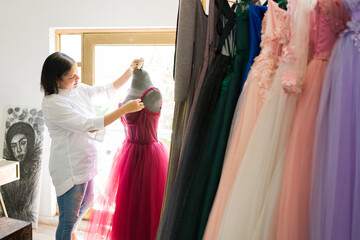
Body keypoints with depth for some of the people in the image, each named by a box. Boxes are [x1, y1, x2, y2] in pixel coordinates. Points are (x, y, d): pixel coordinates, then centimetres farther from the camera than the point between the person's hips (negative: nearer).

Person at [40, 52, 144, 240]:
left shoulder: (79, 89, 1)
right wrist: (125, 109, -27)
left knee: (86, 202, 31)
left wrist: (130, 71, 5)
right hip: (69, 167, -9)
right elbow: (88, 125, -27)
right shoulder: (52, 103, -23)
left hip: (86, 161, 9)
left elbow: (108, 90, 14)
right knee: (68, 219, 3)